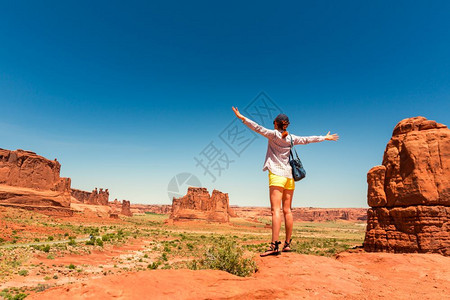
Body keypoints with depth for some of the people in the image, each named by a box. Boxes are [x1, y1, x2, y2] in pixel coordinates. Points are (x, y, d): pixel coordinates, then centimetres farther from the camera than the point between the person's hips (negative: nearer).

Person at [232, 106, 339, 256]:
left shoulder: (274, 134, 0)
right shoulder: (292, 138, 14)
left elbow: (258, 128, -9)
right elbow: (308, 139, 24)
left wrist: (242, 118, -6)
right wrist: (325, 137, 38)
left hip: (277, 175, -6)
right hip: (289, 176, 6)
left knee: (276, 210, -12)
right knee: (287, 211, 9)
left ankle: (274, 245, -18)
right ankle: (287, 244, 15)